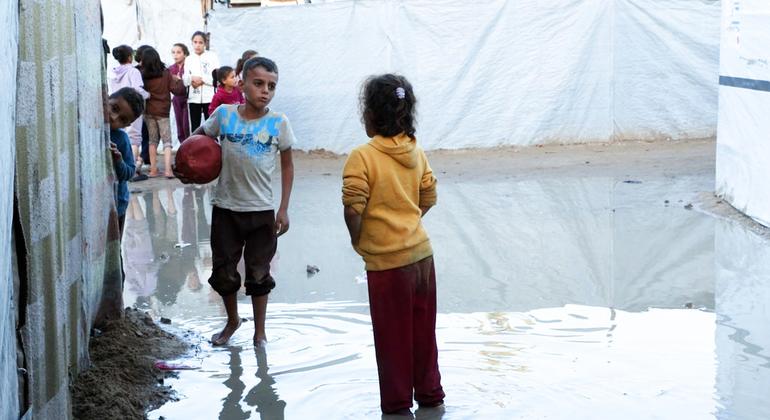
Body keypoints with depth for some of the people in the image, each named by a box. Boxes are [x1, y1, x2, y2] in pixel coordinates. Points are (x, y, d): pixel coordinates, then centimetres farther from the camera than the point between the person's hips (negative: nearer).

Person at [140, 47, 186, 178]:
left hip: (148, 112, 2)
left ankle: (153, 169, 11)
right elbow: (177, 90, -7)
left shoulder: (143, 76, -7)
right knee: (167, 141, 2)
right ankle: (167, 169, -11)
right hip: (163, 112, -2)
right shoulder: (166, 74, -8)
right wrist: (178, 80, 10)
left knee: (152, 140, 13)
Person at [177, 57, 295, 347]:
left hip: (262, 210, -1)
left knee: (259, 273, 8)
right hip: (226, 207, 1)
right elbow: (197, 138, 10)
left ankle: (259, 331, 25)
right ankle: (232, 320, 36)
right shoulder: (224, 114, -7)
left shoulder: (278, 123, -8)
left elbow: (287, 166, 2)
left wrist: (284, 210, -2)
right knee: (223, 271, 11)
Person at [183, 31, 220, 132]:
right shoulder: (188, 59, 11)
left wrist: (202, 79, -13)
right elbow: (185, 80, 8)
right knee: (195, 127, 8)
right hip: (193, 98, 3)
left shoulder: (212, 57, 1)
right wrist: (192, 79, -13)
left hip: (209, 97, -3)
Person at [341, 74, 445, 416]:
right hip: (421, 251, 6)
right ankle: (430, 393, 31)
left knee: (393, 336, 8)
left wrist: (357, 239, -3)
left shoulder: (362, 156, -16)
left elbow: (353, 208, -20)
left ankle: (397, 405, 19)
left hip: (387, 262, -6)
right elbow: (429, 198, 9)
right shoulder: (416, 151, 3)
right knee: (423, 330, 19)